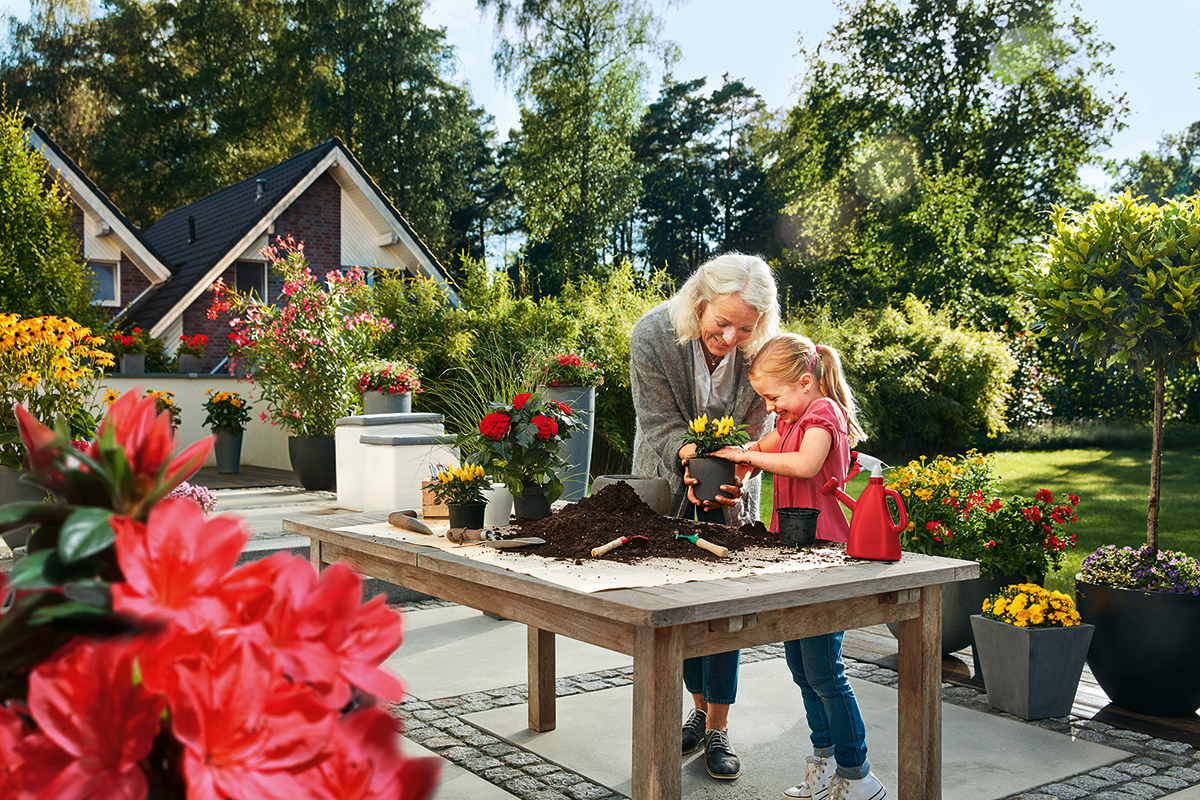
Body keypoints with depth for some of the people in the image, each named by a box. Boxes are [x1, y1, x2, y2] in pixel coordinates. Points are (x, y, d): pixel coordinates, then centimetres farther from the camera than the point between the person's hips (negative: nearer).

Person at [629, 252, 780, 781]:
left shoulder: (760, 351, -21)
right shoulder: (653, 334, -23)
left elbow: (753, 431, -15)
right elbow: (659, 422, -18)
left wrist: (734, 480, -34)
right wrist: (688, 457, -37)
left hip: (730, 488, 0)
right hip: (667, 483, 1)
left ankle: (719, 727, 7)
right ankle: (700, 709, 25)